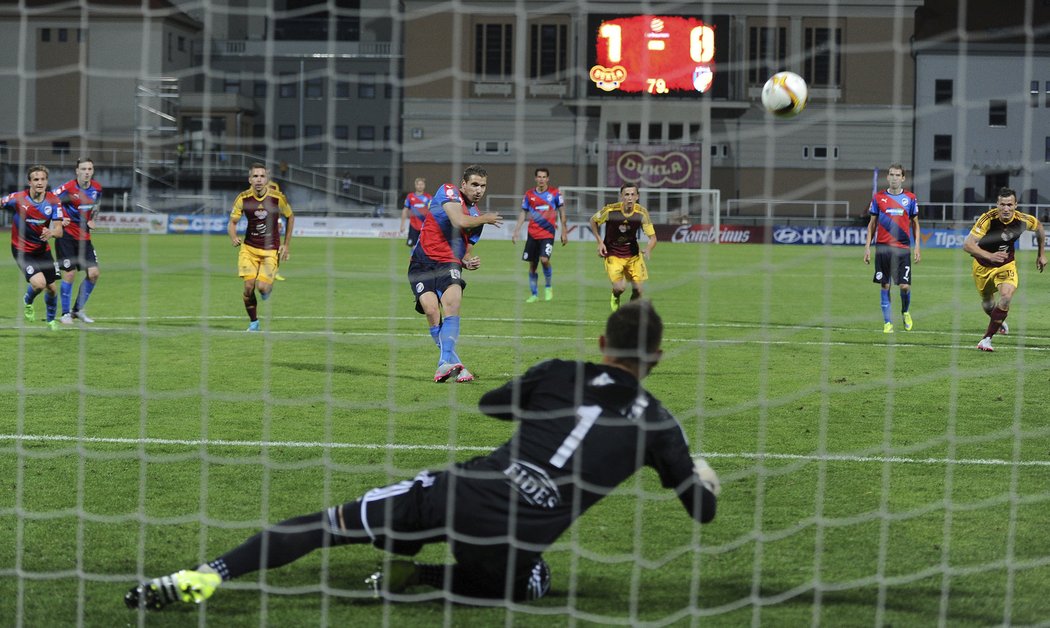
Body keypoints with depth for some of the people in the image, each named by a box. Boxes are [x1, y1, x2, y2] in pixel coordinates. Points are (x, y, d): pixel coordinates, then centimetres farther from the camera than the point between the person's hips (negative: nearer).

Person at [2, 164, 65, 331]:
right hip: (22, 250, -3)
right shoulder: (18, 199, -19)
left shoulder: (53, 201, -12)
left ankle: (51, 320, 38)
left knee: (52, 288, 8)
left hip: (43, 249, 3)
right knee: (39, 283, -22)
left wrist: (51, 233, -36)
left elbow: (59, 231, -15)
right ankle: (28, 303, 14)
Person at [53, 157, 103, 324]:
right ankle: (65, 313, 9)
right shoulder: (68, 188, -17)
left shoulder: (97, 188, 1)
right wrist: (58, 220, -20)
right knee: (69, 274, -7)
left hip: (84, 236, 6)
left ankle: (78, 310, 15)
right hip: (66, 235, -6)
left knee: (93, 273, -1)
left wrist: (91, 220, 8)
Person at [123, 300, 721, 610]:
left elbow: (490, 402, 31)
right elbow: (703, 509, 19)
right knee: (533, 584, 34)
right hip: (514, 547, -1)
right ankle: (420, 578, 10)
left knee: (329, 523, 12)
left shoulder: (560, 375, 12)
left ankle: (212, 574, -6)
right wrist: (706, 478, 43)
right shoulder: (657, 424, 8)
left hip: (461, 493, 1)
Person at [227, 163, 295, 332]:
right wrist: (234, 238, -26)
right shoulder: (243, 198, -10)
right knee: (249, 287, -11)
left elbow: (290, 217, 6)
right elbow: (232, 222, -3)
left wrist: (286, 244, 6)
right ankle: (253, 322, 11)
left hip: (271, 250, -1)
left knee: (262, 288, -15)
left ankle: (268, 287, 24)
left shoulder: (277, 198, -11)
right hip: (249, 248, 1)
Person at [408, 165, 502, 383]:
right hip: (422, 262, -3)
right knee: (431, 309, -23)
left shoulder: (476, 215, 15)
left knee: (452, 301, -26)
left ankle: (446, 362, -35)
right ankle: (452, 362, -15)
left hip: (449, 264, 3)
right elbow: (459, 221, -21)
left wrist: (468, 262, 1)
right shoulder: (448, 192, -3)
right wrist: (486, 219, -6)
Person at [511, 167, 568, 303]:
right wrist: (515, 232, 6)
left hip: (548, 233, -3)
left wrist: (564, 232, 4)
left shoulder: (555, 193, 0)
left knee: (544, 259, -21)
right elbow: (523, 214, 11)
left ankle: (548, 287, 2)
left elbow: (562, 213, 6)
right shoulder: (529, 195, 6)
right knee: (532, 265, 4)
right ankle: (534, 294, 16)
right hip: (532, 234, 3)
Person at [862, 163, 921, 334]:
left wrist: (916, 247, 3)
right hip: (883, 247, 1)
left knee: (905, 286, -7)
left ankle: (905, 312, 22)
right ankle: (888, 322, 8)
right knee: (885, 285, 1)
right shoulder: (878, 198, 6)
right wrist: (867, 247, 4)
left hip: (903, 248, -1)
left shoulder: (910, 198, 5)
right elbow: (872, 224, 10)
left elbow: (915, 224, 11)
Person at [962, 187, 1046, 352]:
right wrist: (990, 256, -49)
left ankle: (987, 339, -13)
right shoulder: (988, 219, -31)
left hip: (1006, 264, 1)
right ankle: (999, 321, 54)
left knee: (1006, 297, -24)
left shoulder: (1023, 220, -21)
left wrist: (1041, 254, 11)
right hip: (983, 265, -1)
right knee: (987, 301, 17)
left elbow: (1039, 227, 5)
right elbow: (967, 244, -37)